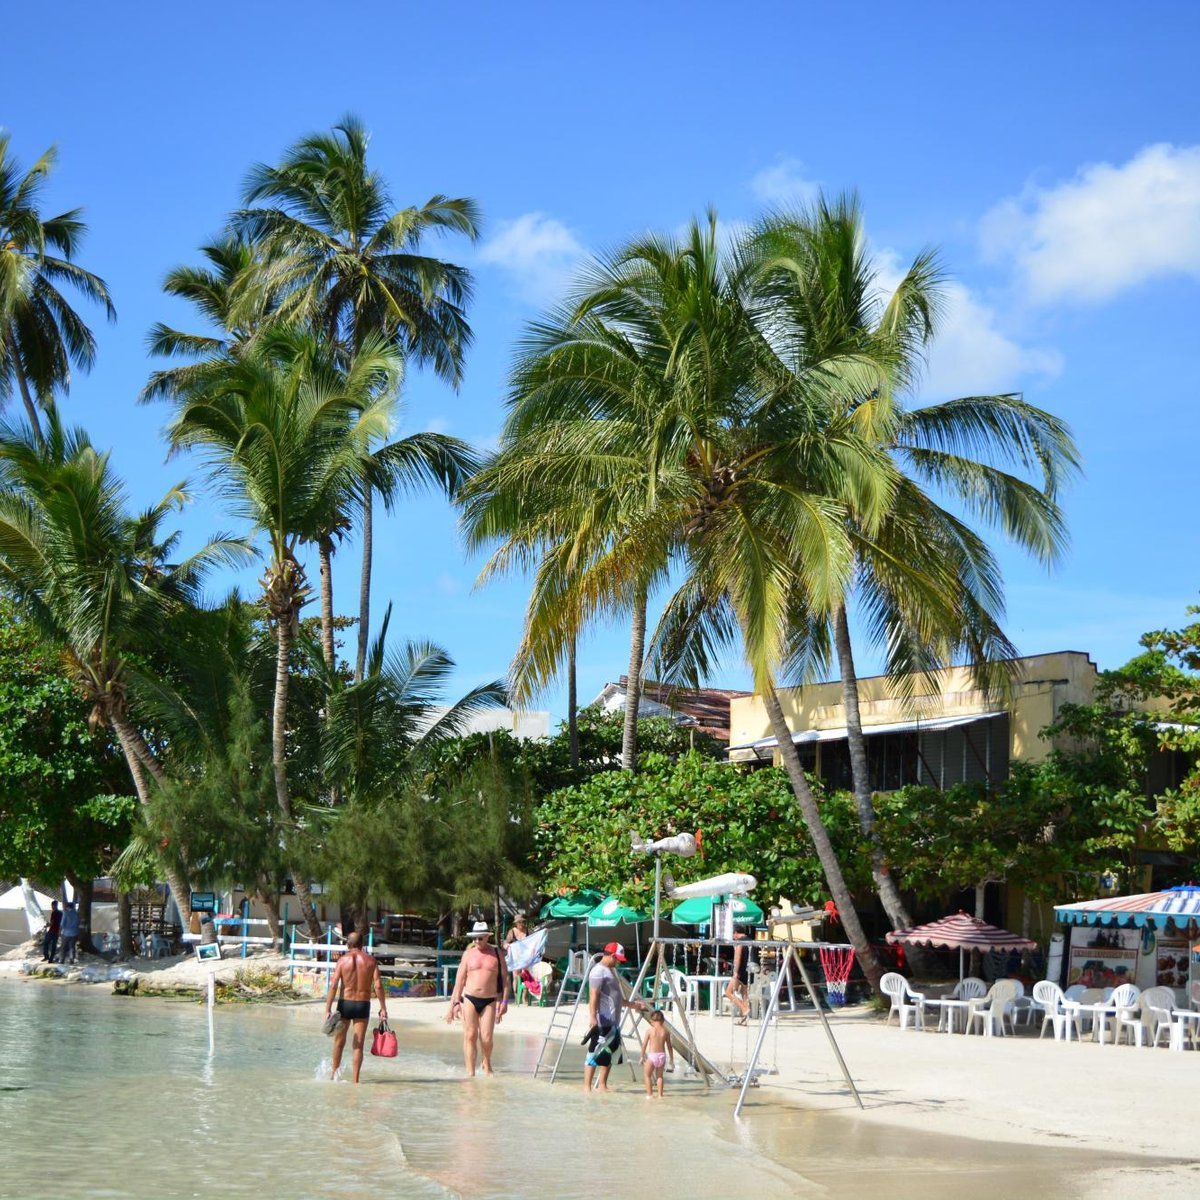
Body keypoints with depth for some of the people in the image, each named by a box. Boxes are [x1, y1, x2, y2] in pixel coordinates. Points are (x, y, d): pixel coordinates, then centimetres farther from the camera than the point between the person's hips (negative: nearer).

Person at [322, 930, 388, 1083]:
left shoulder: (343, 960, -4)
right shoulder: (371, 961, -1)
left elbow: (333, 986, -11)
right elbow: (378, 986, -7)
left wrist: (327, 1010, -10)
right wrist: (383, 1008, -1)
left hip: (345, 1003, 0)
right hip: (363, 1005, 0)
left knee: (339, 1042, 17)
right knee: (358, 1045, 4)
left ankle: (334, 1074, 25)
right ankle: (355, 1079, 1)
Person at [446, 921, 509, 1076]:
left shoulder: (497, 954, 6)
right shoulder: (468, 954, 7)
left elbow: (505, 978, 7)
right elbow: (460, 980, 8)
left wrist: (504, 1001, -1)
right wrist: (454, 1003, 2)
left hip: (489, 1001, -1)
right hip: (469, 999, 1)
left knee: (486, 1038, -5)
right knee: (470, 1035, -7)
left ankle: (487, 1065, 23)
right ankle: (470, 1072, -3)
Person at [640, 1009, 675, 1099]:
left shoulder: (649, 1031, -5)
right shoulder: (666, 1031, 2)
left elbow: (644, 1044, -3)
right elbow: (669, 1046, 6)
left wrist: (642, 1056, 9)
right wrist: (672, 1059, 15)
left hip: (652, 1055, -3)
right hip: (662, 1055, 3)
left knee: (647, 1075, 14)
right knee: (660, 1076, 19)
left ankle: (649, 1094, 9)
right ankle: (660, 1095, 16)